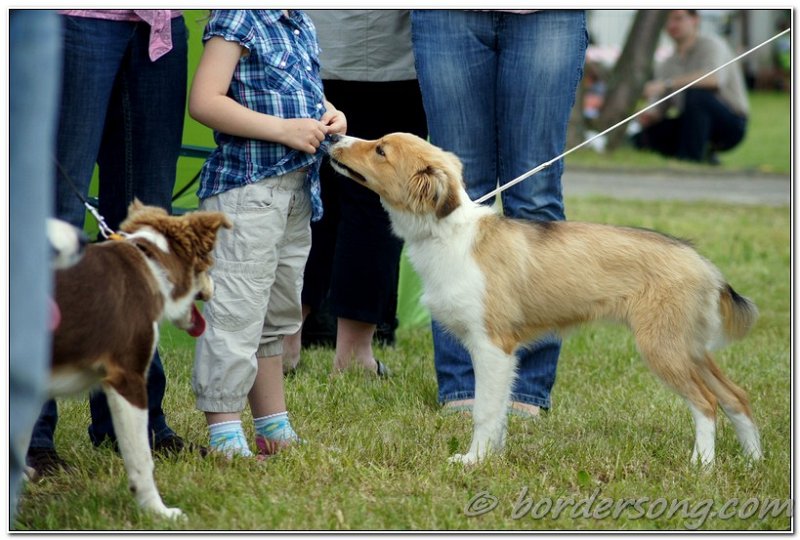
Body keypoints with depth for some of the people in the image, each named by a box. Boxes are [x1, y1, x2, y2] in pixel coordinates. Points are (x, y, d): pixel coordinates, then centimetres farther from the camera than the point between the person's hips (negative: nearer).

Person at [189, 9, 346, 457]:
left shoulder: (301, 22, 12)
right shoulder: (236, 19, -13)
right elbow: (204, 102, -20)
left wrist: (330, 114, 5)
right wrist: (285, 129, -22)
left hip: (298, 188, 9)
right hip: (246, 189, -9)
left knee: (278, 316, 18)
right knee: (236, 315, -8)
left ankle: (276, 432, 29)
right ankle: (226, 441, -4)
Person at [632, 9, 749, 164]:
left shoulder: (711, 45, -11)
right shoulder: (666, 66, 9)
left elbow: (714, 78, -33)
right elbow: (659, 110, 9)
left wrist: (666, 83, -35)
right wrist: (649, 116, -16)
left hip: (729, 124, -7)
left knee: (695, 94, -34)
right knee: (642, 136, -10)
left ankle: (690, 157, -28)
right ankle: (705, 153, 3)